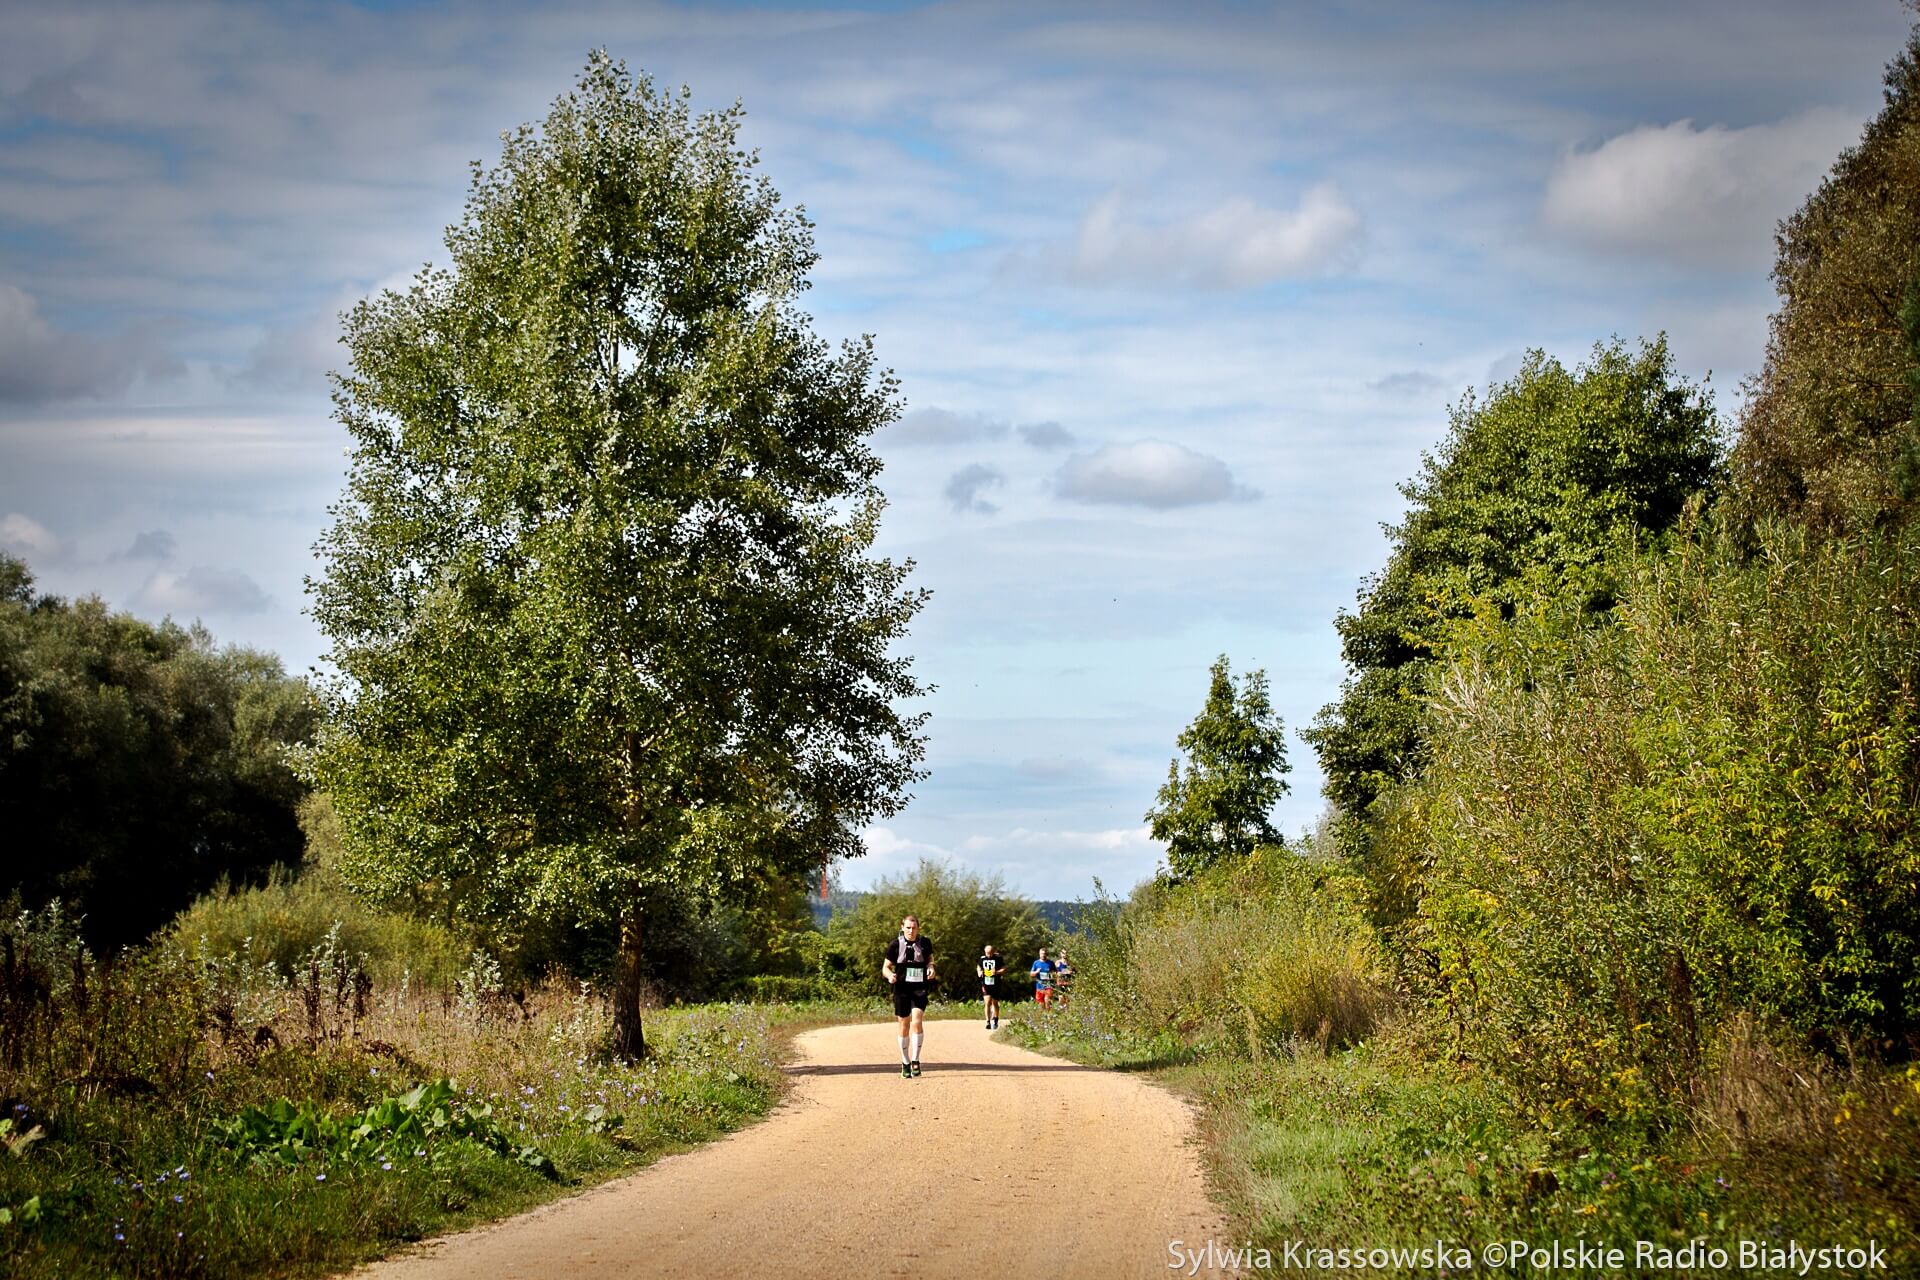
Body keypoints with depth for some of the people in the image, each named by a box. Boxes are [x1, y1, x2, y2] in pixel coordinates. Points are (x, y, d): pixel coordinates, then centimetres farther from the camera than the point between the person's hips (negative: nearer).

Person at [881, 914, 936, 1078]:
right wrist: (890, 975, -20)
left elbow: (930, 959, 19)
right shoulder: (895, 945, -3)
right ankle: (905, 1063, 19)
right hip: (901, 989, 0)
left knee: (917, 1021, -17)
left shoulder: (925, 943, 1)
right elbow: (885, 967, 3)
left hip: (920, 989, 0)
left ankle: (915, 1061, -10)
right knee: (904, 1025, 6)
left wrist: (931, 968, -4)